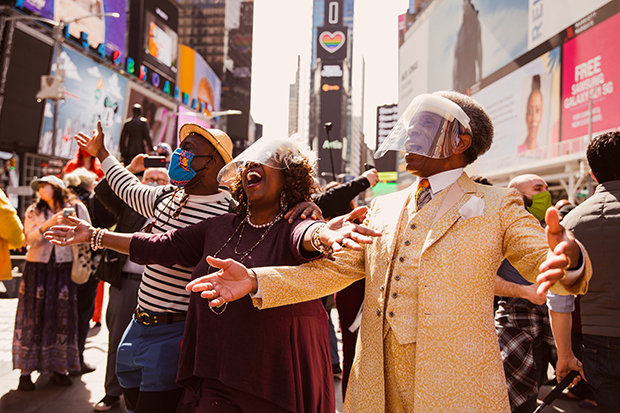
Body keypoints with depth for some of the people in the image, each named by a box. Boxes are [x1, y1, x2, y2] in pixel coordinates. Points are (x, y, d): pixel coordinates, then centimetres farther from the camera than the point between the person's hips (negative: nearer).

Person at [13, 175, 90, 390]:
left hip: (64, 270, 0)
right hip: (38, 270, 0)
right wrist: (47, 225, -19)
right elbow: (30, 240, -6)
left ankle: (59, 368, 13)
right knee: (33, 318, 0)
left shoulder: (75, 209, 4)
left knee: (63, 318, 2)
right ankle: (26, 370, 6)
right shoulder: (34, 212, 6)